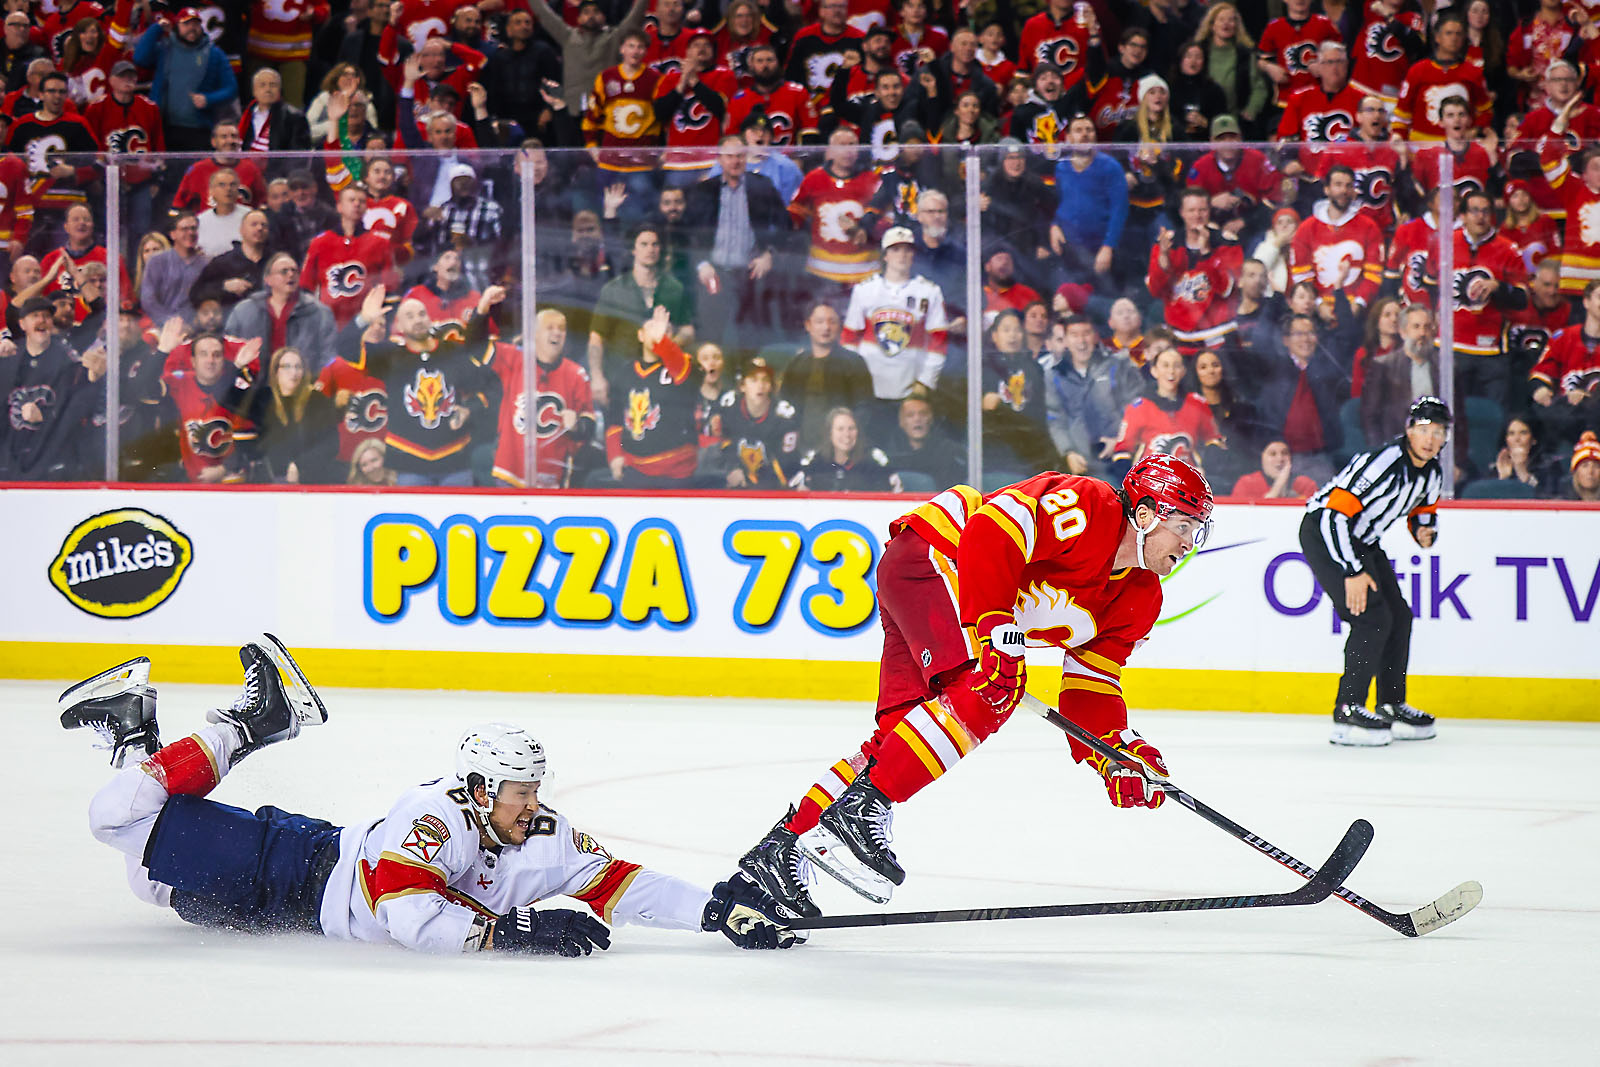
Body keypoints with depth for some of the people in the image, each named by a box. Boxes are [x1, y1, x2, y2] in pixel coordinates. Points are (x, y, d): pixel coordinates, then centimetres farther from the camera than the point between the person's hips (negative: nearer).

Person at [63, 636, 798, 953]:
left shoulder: (543, 840, -13)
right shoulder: (434, 819, -33)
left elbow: (621, 887, -14)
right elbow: (413, 918, -40)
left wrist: (717, 910, -25)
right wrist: (515, 929, -41)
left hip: (322, 910, 6)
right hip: (292, 872, -6)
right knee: (126, 818, -8)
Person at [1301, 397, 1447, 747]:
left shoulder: (1432, 473, -1)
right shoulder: (1382, 463, -29)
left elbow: (1424, 508, 20)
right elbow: (1335, 514, -31)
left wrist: (1425, 529, -5)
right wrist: (1353, 571, -30)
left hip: (1362, 540, 9)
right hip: (1323, 534, -9)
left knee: (1399, 617, 8)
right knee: (1373, 619, -18)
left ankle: (1392, 706, 20)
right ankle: (1348, 712, -15)